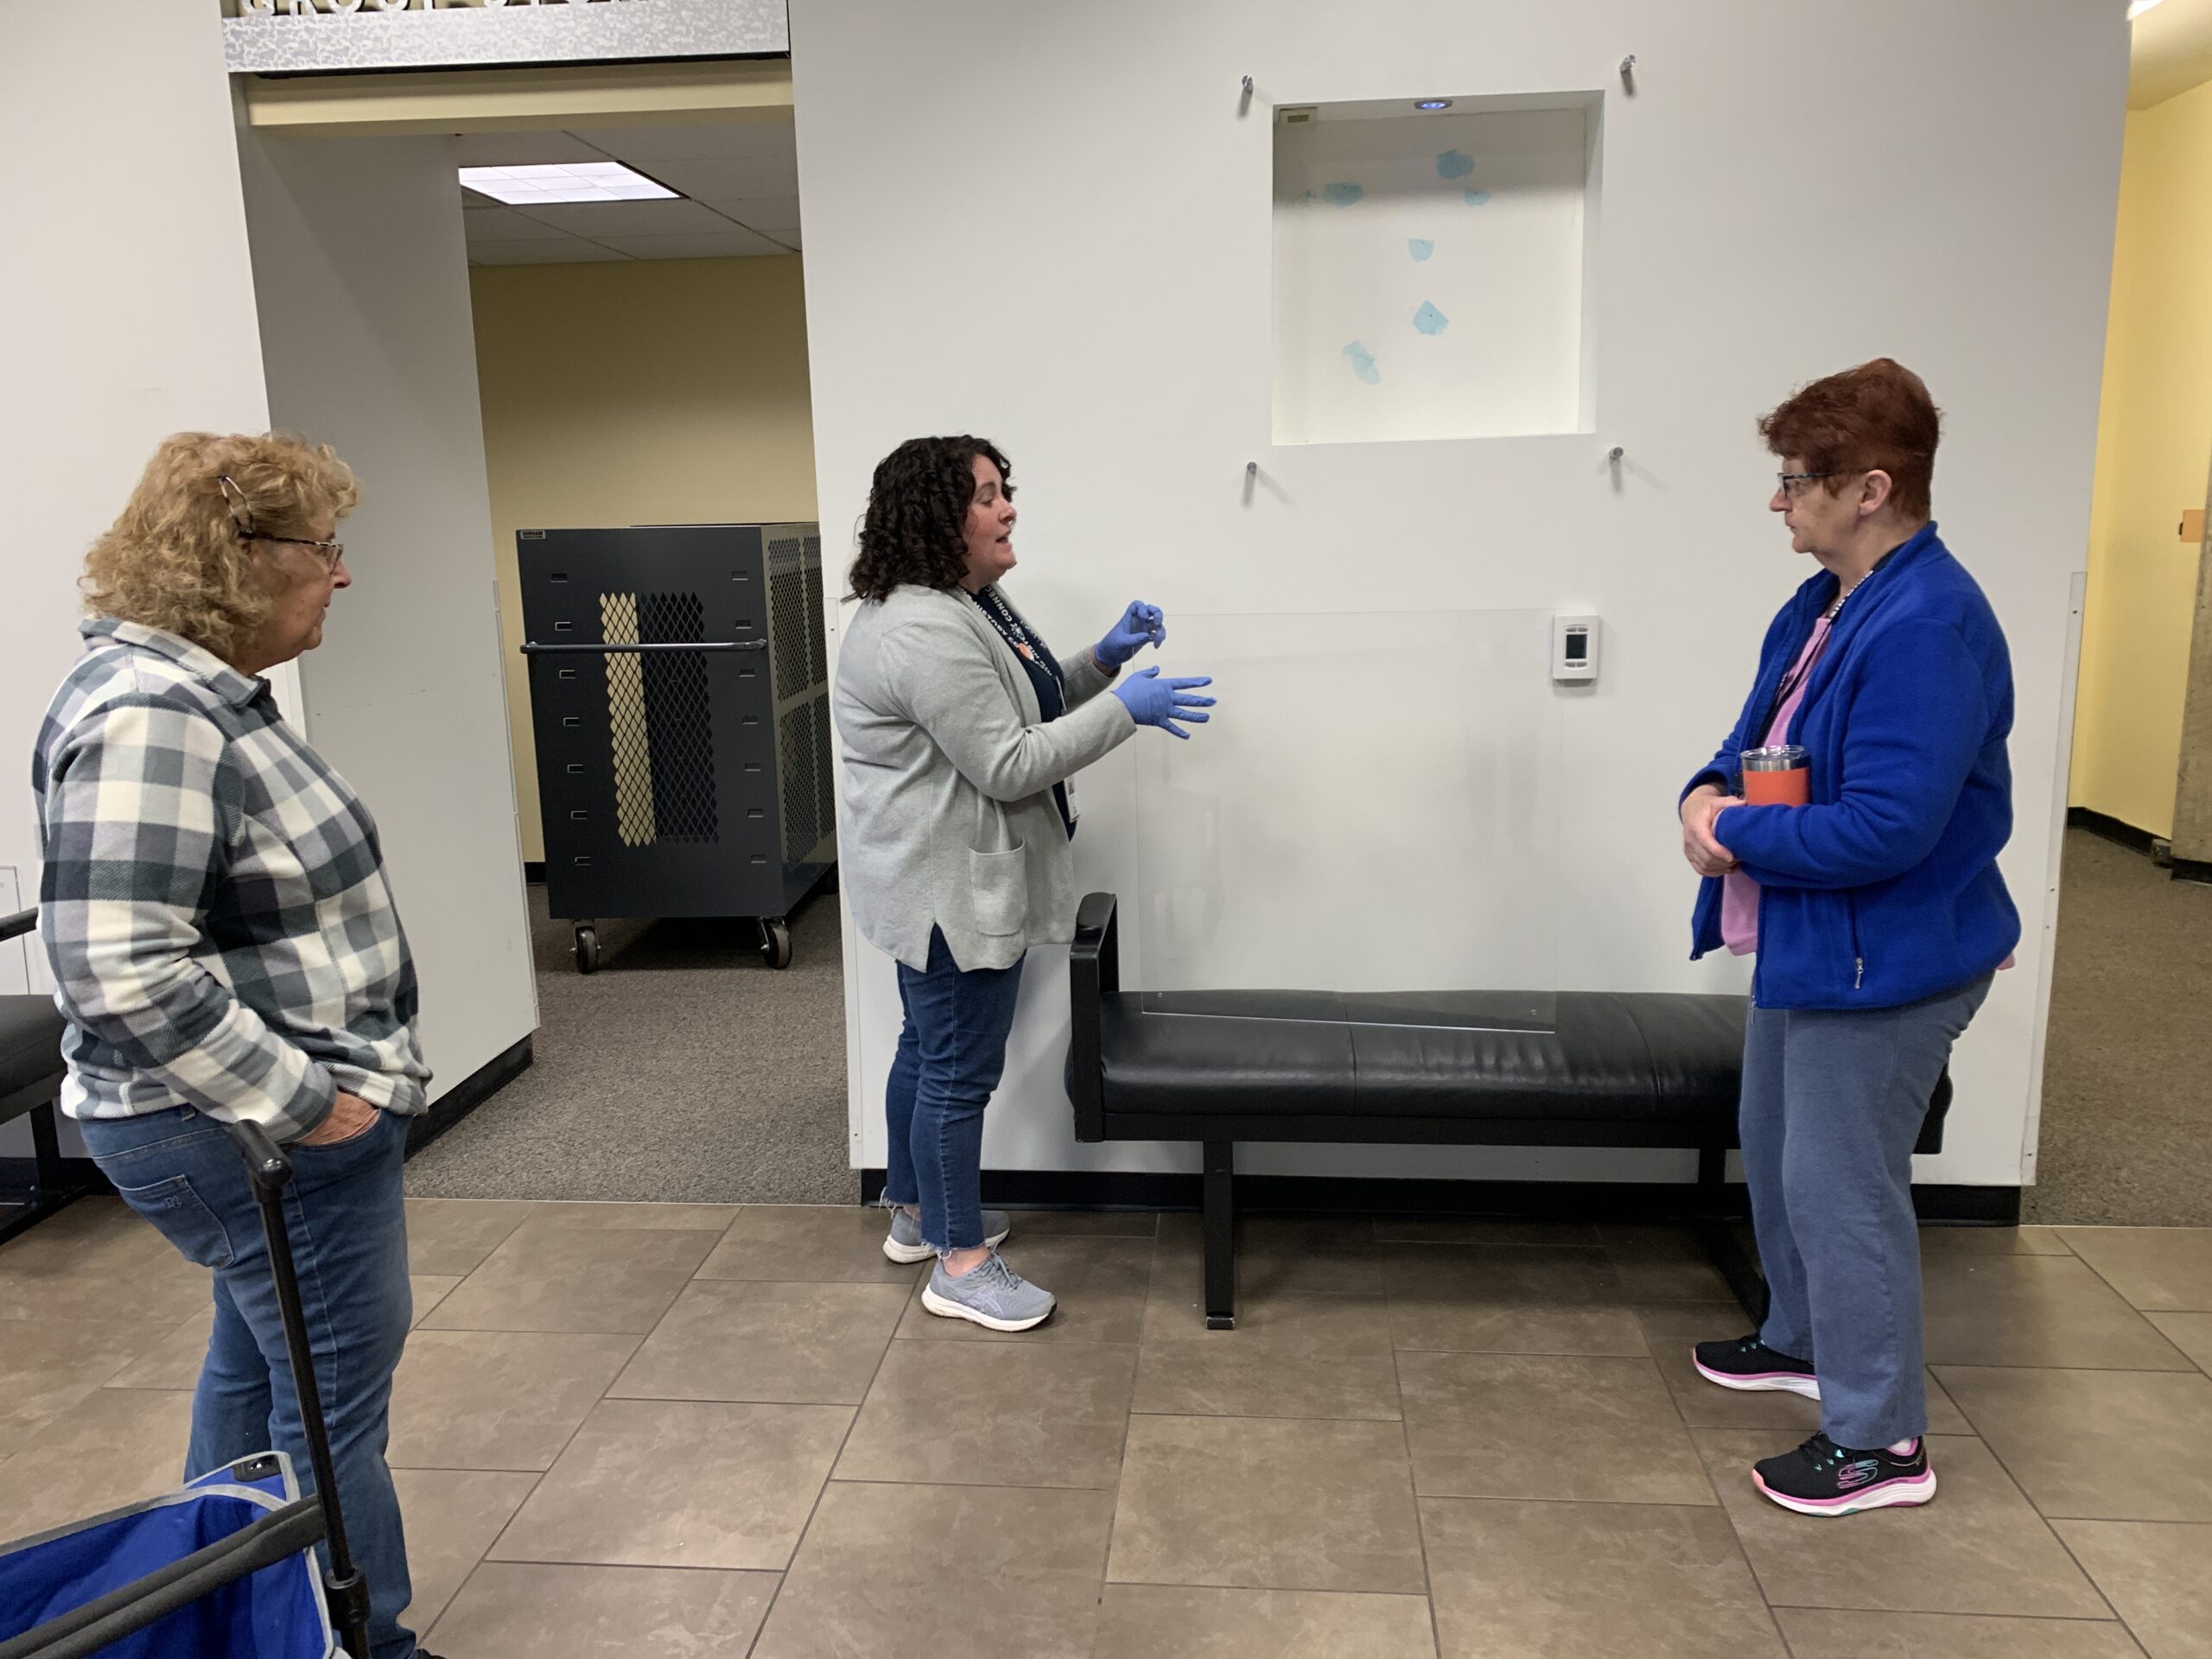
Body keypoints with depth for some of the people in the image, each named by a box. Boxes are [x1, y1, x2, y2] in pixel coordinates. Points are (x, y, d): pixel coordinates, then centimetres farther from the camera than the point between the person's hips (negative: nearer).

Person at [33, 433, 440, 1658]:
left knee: (257, 1369, 23)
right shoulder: (148, 717, -24)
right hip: (266, 1140, -11)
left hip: (270, 1124, 11)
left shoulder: (204, 693, 9)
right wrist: (302, 1101, -23)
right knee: (334, 1403, 3)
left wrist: (312, 1086, 18)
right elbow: (123, 975, -30)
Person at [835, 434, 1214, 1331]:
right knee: (960, 1070, -1)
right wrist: (1123, 709, -22)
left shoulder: (970, 603, 10)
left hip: (944, 880, 11)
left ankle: (915, 1212, 37)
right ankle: (960, 1264, 13)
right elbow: (1009, 764, -25)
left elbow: (1024, 710, 19)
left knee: (928, 1049, 21)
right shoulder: (923, 634, -24)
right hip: (950, 886, -11)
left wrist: (1103, 659, 6)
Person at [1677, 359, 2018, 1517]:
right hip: (1807, 942, 10)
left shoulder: (1928, 627, -26)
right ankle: (1803, 1337, 45)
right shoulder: (1824, 603, 5)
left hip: (1880, 962, -10)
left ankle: (1880, 1439, 19)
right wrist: (1712, 791, -7)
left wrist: (1738, 836, -18)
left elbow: (1887, 827, -31)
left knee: (1840, 1185, 1)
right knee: (1777, 1151, 23)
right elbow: (1762, 731, 15)